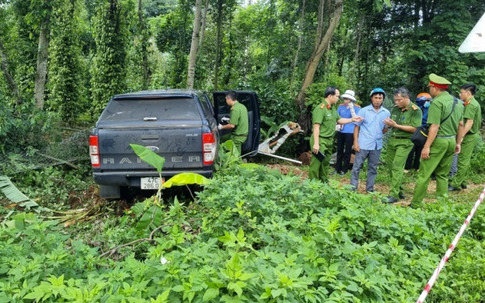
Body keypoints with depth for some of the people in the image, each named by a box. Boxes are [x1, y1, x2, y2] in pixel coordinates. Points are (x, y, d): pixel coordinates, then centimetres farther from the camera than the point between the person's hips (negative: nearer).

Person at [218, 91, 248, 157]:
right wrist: (229, 119, 22)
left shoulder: (235, 109, -22)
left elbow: (232, 125, -24)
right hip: (243, 133, 10)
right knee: (222, 139, 20)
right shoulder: (242, 106, 7)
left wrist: (222, 127, -8)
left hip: (238, 137, -10)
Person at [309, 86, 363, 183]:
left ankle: (324, 183, 30)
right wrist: (316, 143, -26)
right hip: (320, 140, -9)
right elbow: (316, 127, -23)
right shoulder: (320, 109, -19)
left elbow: (339, 120, 22)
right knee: (316, 163, -5)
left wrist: (352, 119, 10)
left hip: (329, 140, 9)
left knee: (326, 163, 18)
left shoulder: (333, 108, 10)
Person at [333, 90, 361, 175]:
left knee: (347, 151, 5)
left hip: (350, 132, -4)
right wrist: (338, 124, -4)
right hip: (340, 131, 4)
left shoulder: (357, 107, -6)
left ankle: (344, 169, 15)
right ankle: (337, 168, 21)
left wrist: (352, 109, -23)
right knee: (339, 150, 11)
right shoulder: (341, 106, 3)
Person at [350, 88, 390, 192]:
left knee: (373, 168, 12)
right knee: (357, 167, 1)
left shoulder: (386, 113, 4)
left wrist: (378, 135, -1)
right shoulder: (364, 110, -3)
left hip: (377, 145, 3)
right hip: (363, 144, -3)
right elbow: (357, 127, -3)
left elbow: (386, 128, 14)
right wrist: (355, 142, -9)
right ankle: (353, 188, 8)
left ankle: (370, 189, 23)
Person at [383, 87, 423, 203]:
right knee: (391, 166, 9)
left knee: (397, 167, -13)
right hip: (392, 140, 7)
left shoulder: (415, 110, -10)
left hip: (405, 142, -7)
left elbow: (414, 128, -16)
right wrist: (388, 124, -7)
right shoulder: (395, 108, 8)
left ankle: (394, 195, -11)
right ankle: (399, 191, 22)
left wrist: (396, 125, -20)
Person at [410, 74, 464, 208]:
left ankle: (415, 204, 0)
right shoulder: (457, 102, 13)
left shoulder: (437, 102, -13)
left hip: (439, 141, -8)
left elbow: (435, 127, -19)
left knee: (424, 174, -3)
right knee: (442, 174, 15)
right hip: (451, 141, 8)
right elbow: (460, 125, 18)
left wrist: (426, 146, -18)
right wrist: (458, 143, 25)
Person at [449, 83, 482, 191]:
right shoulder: (475, 103, 14)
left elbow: (469, 122, -24)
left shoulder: (470, 104, -17)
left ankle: (456, 184, -2)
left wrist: (460, 136, -27)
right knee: (465, 161, 14)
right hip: (472, 135, 10)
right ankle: (462, 182, 21)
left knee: (462, 161, -6)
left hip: (469, 136, -10)